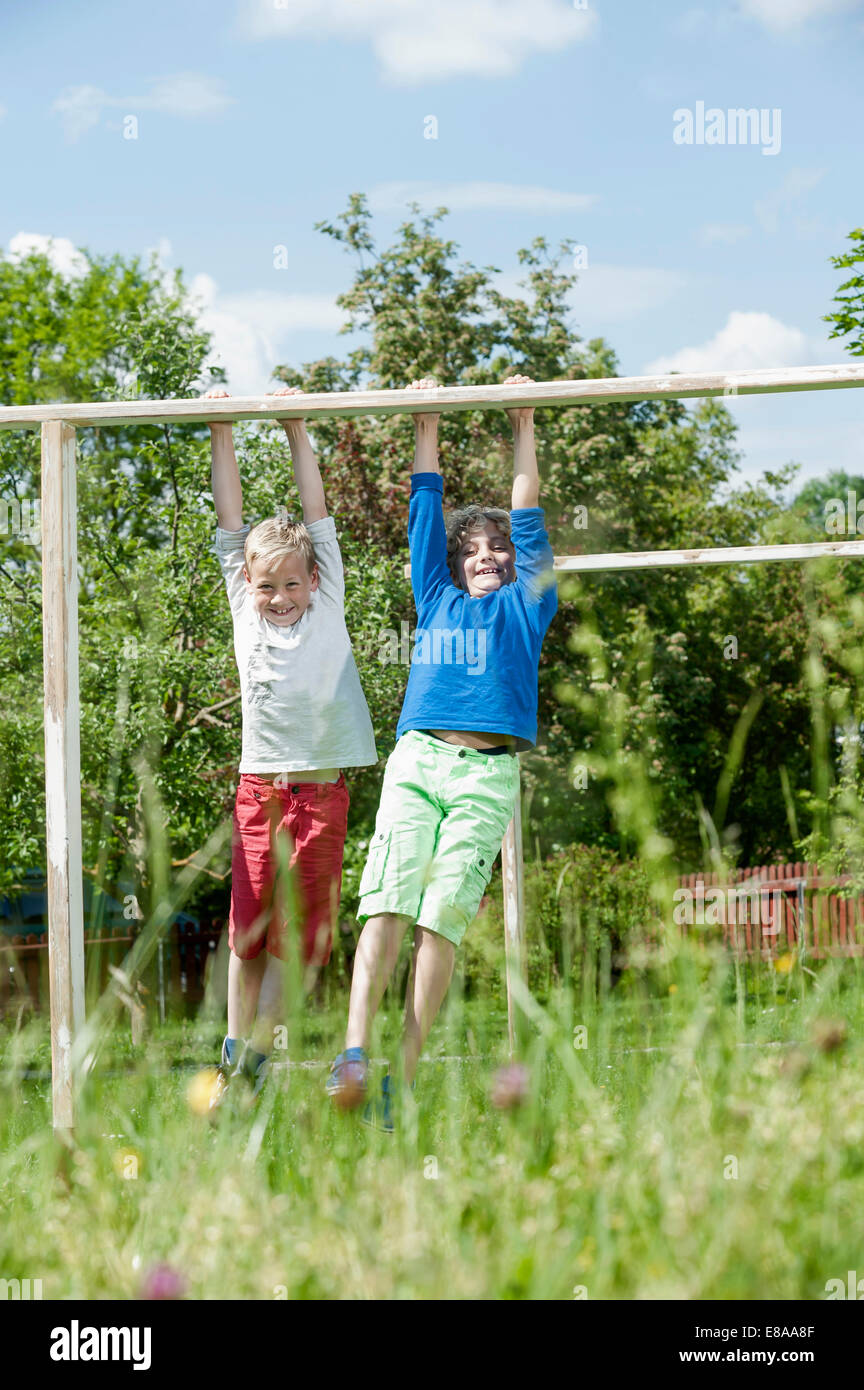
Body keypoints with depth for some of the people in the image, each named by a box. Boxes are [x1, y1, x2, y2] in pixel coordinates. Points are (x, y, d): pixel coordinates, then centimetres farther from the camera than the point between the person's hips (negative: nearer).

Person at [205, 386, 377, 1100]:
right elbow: (232, 525, 5)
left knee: (296, 934, -2)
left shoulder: (328, 605, 4)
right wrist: (222, 437, 2)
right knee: (247, 931, 1)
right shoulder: (246, 607, 7)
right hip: (258, 787, 1)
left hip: (320, 791, -1)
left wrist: (297, 433, 0)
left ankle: (254, 1061, 2)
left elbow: (318, 519, 3)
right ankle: (235, 1055, 9)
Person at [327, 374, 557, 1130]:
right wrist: (427, 432, 28)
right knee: (387, 901, -15)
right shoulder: (438, 602, 24)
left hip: (488, 772, -1)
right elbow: (427, 515, 26)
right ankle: (355, 1052, -28)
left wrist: (523, 431, 20)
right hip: (416, 758, 2)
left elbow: (528, 523, 18)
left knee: (444, 915, -12)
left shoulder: (525, 607, 20)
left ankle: (404, 1073, -16)